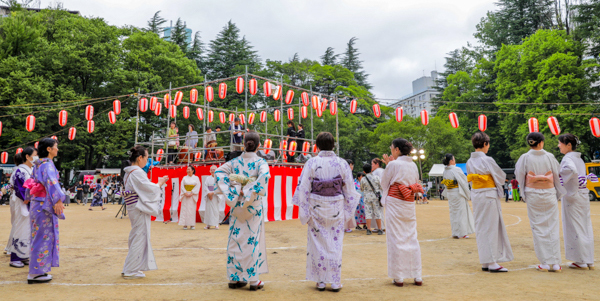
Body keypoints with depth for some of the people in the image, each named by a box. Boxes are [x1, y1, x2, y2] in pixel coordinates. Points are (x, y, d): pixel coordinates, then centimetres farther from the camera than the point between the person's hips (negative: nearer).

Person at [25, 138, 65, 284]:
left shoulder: (38, 165, 14)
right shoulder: (47, 165, -15)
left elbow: (32, 181, 25)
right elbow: (51, 182, -27)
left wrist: (29, 198, 36)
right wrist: (58, 200, -35)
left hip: (37, 203, 10)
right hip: (45, 205, -10)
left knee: (39, 237, 15)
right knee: (44, 236, -3)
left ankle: (36, 271, 23)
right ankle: (36, 273, 3)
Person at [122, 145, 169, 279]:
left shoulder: (128, 172, 13)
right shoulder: (137, 172, -18)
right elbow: (149, 189, -17)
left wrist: (157, 183, 12)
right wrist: (160, 183, 0)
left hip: (134, 208, 10)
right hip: (140, 209, -10)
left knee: (135, 238, 18)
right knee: (140, 239, -2)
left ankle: (129, 269, 27)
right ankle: (130, 271, 6)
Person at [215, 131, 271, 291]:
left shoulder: (235, 162, 4)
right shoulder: (260, 162, -6)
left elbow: (218, 172, -5)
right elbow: (265, 176, -26)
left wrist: (231, 193, -7)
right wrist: (249, 192, -18)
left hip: (237, 205, 3)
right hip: (254, 205, -3)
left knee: (235, 239, 10)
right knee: (253, 240, 4)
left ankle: (234, 277, 18)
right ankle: (253, 279, 9)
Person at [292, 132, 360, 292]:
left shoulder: (312, 163, -8)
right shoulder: (342, 163, -2)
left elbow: (303, 188, -7)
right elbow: (349, 189, 2)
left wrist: (304, 212, 2)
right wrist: (348, 211, 13)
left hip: (316, 207, -1)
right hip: (336, 207, 1)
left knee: (318, 244, 9)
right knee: (336, 243, 9)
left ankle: (320, 281, 16)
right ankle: (335, 281, 15)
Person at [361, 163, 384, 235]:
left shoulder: (363, 179, -6)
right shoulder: (376, 177, -6)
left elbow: (361, 189, 8)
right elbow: (381, 187, 2)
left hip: (367, 197, 0)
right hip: (376, 197, 0)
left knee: (368, 213, 4)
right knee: (377, 213, 6)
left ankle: (369, 230, 2)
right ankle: (379, 229, 8)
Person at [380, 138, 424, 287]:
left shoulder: (393, 164, -9)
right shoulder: (413, 165, 8)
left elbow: (384, 183, 1)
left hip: (394, 203, -5)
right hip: (409, 204, 6)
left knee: (396, 239, 1)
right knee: (412, 238, 10)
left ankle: (398, 277, 7)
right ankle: (417, 276, 14)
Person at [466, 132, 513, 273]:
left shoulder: (469, 162, 5)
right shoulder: (487, 160, -15)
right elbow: (501, 176, -4)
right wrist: (497, 181, 16)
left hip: (475, 195, 7)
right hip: (489, 195, -7)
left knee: (480, 228, 11)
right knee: (491, 228, 0)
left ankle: (484, 262, 19)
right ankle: (492, 263, 3)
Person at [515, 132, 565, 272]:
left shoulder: (525, 158, -7)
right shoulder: (549, 157, -3)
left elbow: (518, 175, 0)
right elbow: (558, 173, 6)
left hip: (533, 194, -1)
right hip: (549, 193, 1)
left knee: (538, 228, 5)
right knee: (552, 227, 7)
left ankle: (545, 263, 6)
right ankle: (555, 263, 9)